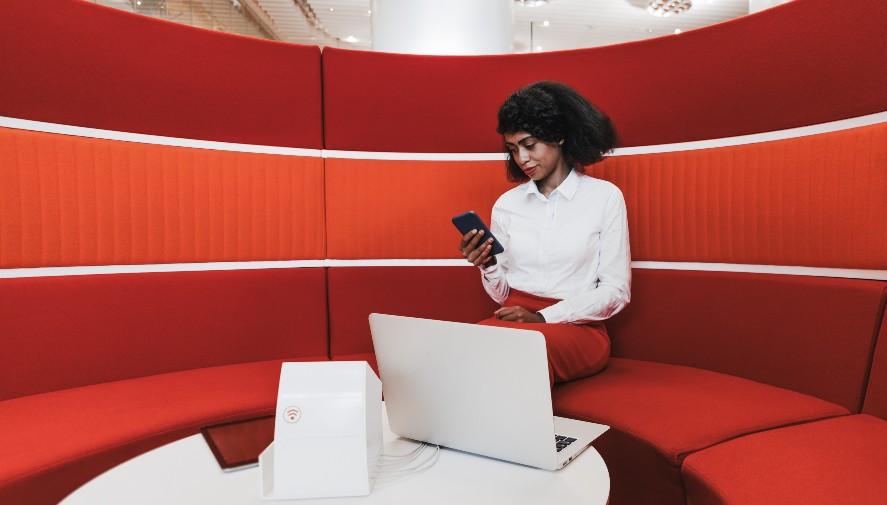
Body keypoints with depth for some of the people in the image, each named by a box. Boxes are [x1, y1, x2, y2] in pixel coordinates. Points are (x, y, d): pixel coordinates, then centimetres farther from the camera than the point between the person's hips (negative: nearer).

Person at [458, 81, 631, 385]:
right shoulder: (506, 204, 10)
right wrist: (488, 266, -11)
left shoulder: (604, 197, 1)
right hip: (513, 319, 3)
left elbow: (616, 291, -2)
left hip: (577, 327, -2)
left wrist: (543, 318, -13)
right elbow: (502, 294, 12)